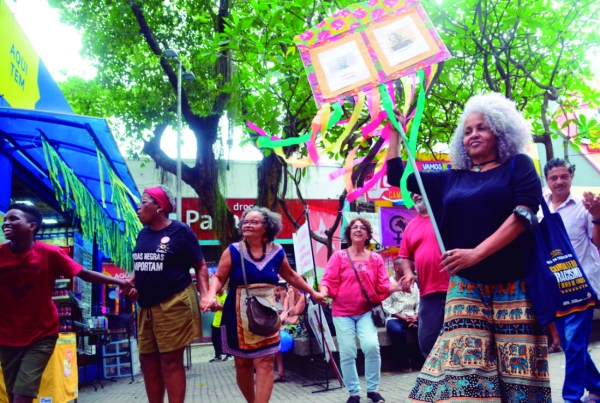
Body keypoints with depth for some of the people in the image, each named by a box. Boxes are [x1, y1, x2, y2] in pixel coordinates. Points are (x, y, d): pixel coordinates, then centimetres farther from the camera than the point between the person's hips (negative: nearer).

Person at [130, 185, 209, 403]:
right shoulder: (143, 233, 12)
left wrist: (205, 295, -17)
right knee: (148, 362, 10)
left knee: (171, 361, -2)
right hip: (146, 306, 7)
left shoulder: (180, 230, -7)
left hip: (174, 304, -7)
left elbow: (200, 266, -4)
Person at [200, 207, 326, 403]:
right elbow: (219, 278, -6)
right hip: (239, 316, -1)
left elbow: (291, 276, 16)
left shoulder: (277, 252, 1)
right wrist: (211, 295, -27)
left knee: (265, 363, -6)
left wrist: (312, 293, 21)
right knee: (242, 364, 8)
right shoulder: (233, 251, -5)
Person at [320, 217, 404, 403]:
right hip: (343, 312, -1)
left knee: (372, 347, -18)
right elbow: (329, 280, -6)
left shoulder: (375, 258, 7)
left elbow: (383, 286, 3)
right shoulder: (339, 256, 1)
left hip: (366, 311, 1)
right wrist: (323, 292, -26)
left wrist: (397, 287, -16)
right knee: (347, 353, -2)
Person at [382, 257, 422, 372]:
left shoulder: (413, 283, 16)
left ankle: (419, 360, -6)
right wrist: (403, 318, -15)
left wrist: (415, 317, -9)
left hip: (412, 317, 4)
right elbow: (387, 307, -7)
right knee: (397, 331, -38)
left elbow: (419, 303, 11)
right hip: (395, 318, -4)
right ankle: (405, 363, -17)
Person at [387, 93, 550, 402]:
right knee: (464, 365, -8)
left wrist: (476, 253, -19)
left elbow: (525, 213, -11)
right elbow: (397, 176, 20)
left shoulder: (518, 165, 5)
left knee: (518, 368, -2)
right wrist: (395, 131, 14)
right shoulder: (452, 178, 15)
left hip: (514, 286, -2)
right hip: (466, 288, 3)